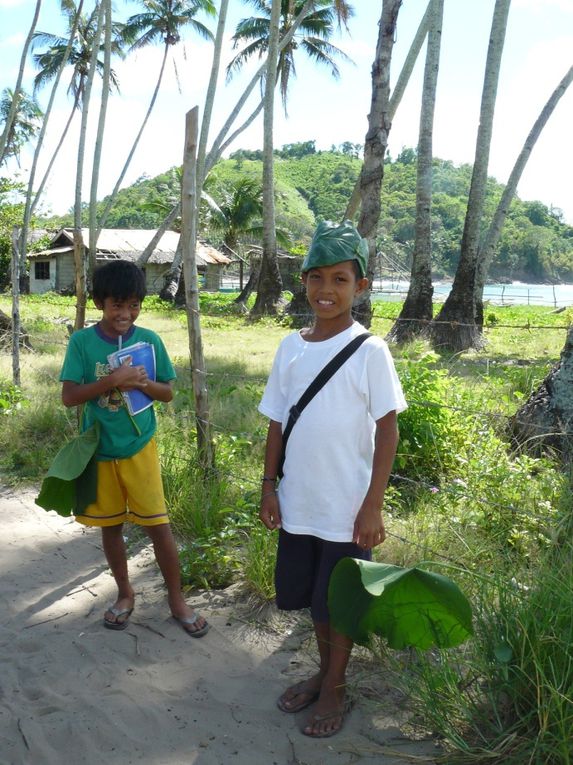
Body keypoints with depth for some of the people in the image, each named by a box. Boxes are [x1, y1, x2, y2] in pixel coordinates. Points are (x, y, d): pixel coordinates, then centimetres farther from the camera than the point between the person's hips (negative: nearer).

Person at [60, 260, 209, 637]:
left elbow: (168, 392, 2)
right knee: (111, 526, 14)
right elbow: (69, 397, -11)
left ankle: (177, 599, 20)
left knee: (160, 526, 2)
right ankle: (125, 593, 34)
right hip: (99, 451, 1)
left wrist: (143, 383, -19)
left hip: (140, 448, 0)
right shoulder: (82, 342, -7)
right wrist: (112, 380, -24)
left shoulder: (149, 340, -4)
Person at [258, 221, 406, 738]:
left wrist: (372, 506, -13)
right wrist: (269, 488, 6)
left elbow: (387, 430, -10)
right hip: (298, 502, 5)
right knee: (309, 597, 19)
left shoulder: (369, 351, -11)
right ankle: (325, 671, 42)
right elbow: (277, 423, 7)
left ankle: (335, 689, 32)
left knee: (339, 602, 10)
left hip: (347, 508, -4)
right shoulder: (291, 347, 2)